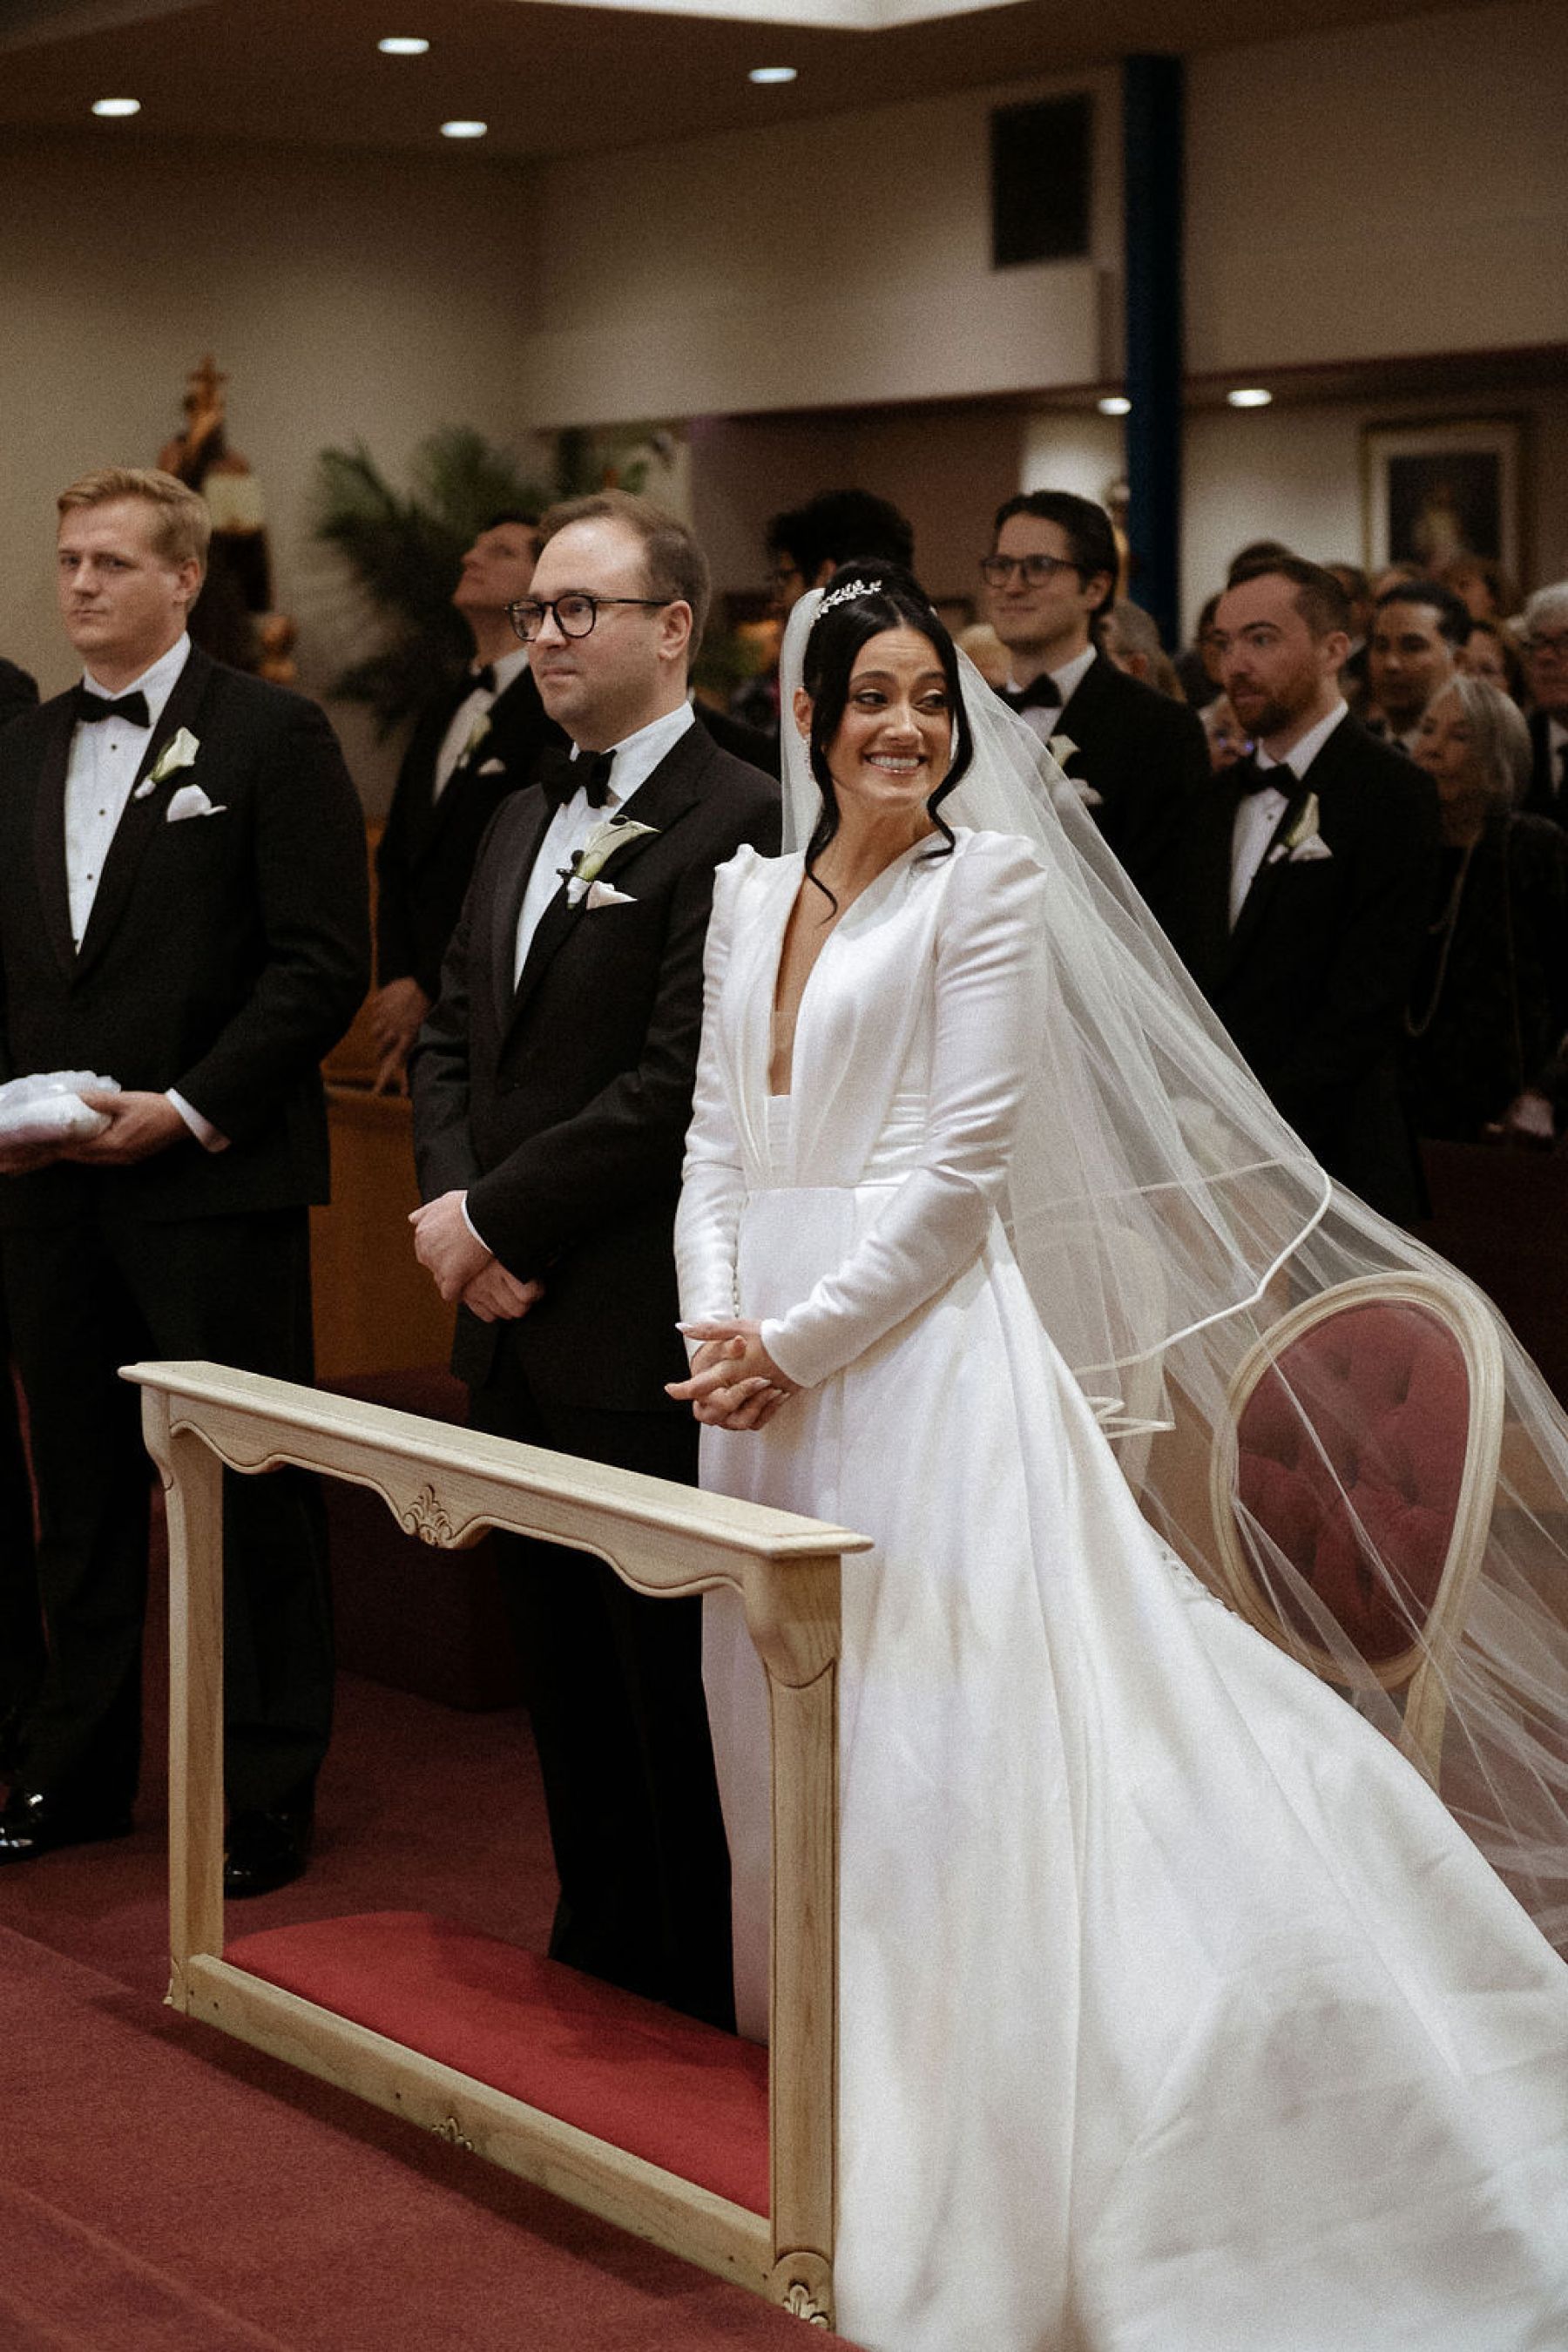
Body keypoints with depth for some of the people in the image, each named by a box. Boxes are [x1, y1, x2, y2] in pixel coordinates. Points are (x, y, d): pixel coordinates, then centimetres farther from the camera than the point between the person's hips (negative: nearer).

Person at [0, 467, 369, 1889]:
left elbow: (325, 962, -10)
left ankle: (267, 1790, 12)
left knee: (250, 1494, 1)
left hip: (217, 1183, -5)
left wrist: (192, 1108, -15)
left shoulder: (272, 737, -4)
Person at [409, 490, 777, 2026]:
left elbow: (679, 1085, -19)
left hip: (643, 1336, -8)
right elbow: (453, 1036, 16)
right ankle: (599, 1948, 31)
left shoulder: (739, 823, -13)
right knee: (565, 1672, 17)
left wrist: (497, 1218, -14)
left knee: (674, 1683, 2)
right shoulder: (521, 822, 16)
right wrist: (454, 1204, -2)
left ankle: (706, 1998, 16)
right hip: (514, 1325, 8)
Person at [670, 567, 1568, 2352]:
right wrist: (713, 1322, -4)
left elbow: (964, 1170, -10)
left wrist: (799, 1341, -12)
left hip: (917, 1344, -6)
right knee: (788, 1737, 10)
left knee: (934, 1736, -6)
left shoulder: (990, 879, -5)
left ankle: (949, 2160, 2)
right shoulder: (749, 895, 13)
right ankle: (832, 2107, 22)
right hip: (765, 1367, 6)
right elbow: (718, 1142, 13)